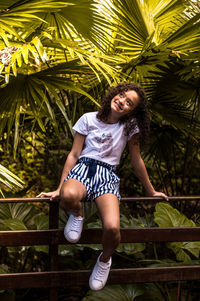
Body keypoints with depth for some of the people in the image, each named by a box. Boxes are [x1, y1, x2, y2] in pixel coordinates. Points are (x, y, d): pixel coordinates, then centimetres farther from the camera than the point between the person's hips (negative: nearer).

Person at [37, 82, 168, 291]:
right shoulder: (88, 119, 7)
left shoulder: (130, 126, 9)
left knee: (112, 229, -29)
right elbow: (74, 155, 6)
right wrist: (59, 189, 2)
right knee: (68, 197, -42)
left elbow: (136, 160, 15)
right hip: (83, 168, 0)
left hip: (107, 176, 1)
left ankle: (104, 260, 7)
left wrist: (151, 192, 20)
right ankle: (77, 215, -2)